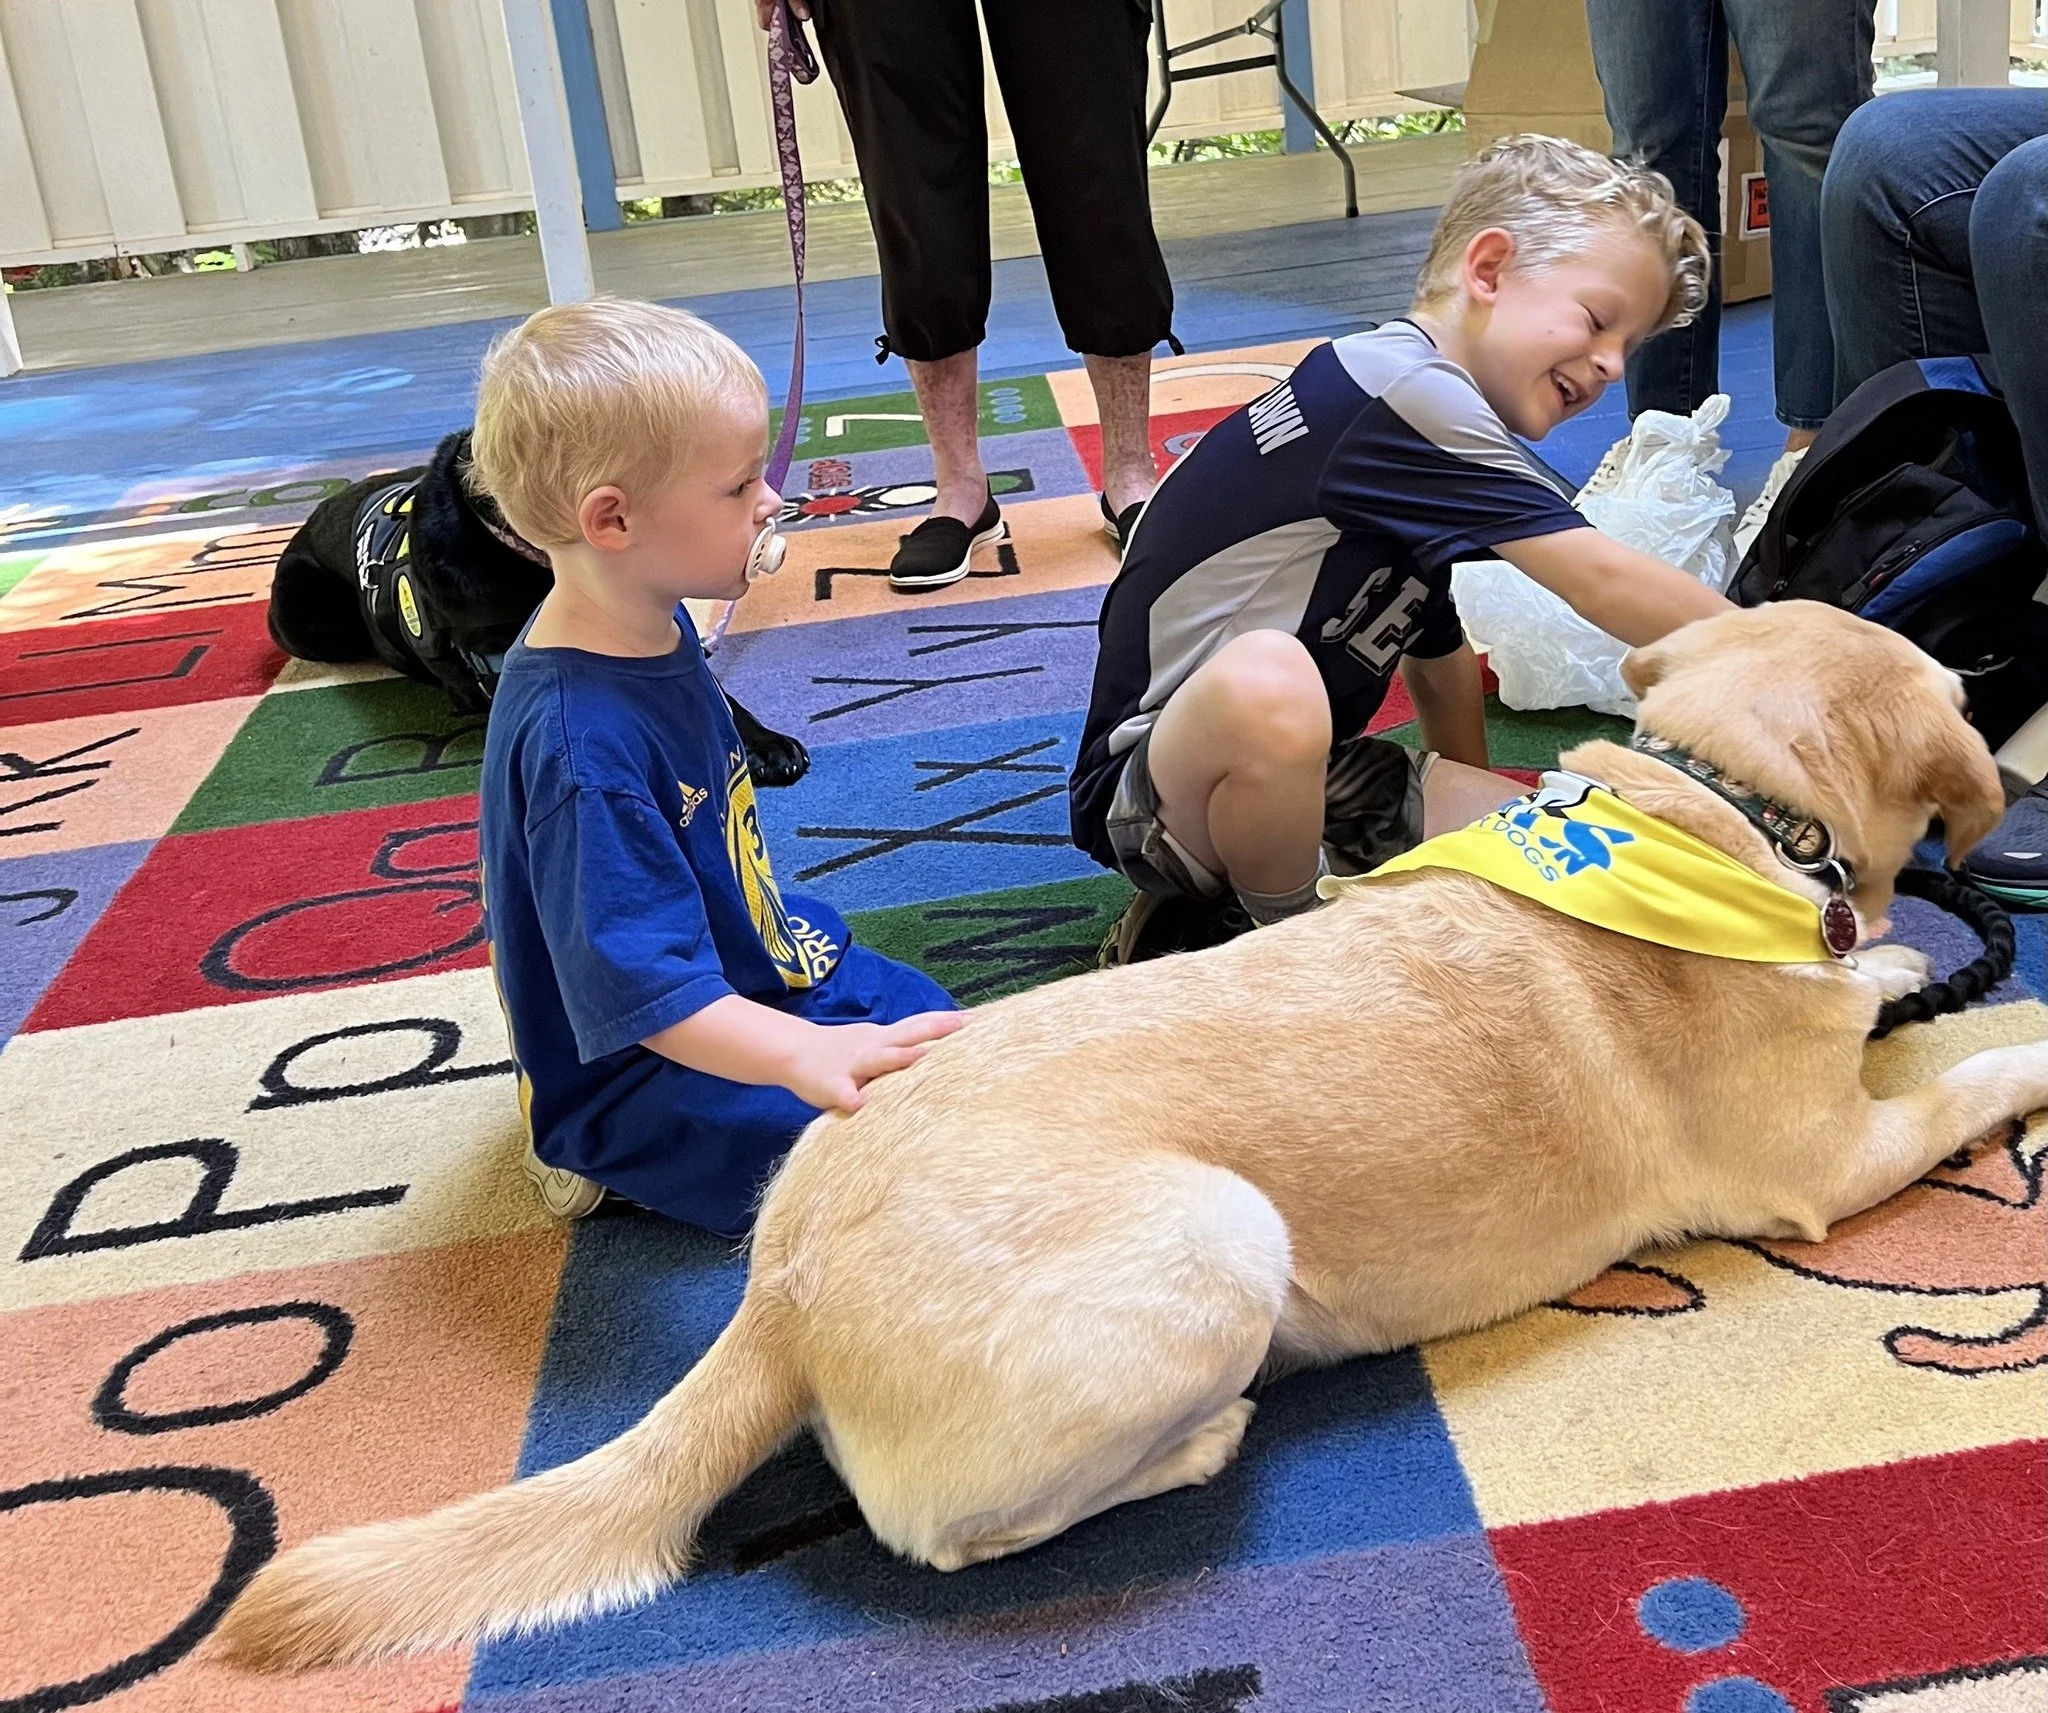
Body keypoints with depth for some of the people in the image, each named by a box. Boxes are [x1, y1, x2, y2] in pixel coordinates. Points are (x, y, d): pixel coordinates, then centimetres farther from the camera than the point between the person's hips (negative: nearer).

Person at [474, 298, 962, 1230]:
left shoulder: (654, 624, -5)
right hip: (635, 1075, -10)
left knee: (928, 1025, 20)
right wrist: (800, 1054, -52)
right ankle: (614, 1157, -4)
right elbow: (645, 989, -39)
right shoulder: (580, 746, -36)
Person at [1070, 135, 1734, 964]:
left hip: (1311, 774, 9)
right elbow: (1603, 582, -21)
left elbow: (1437, 656, 22)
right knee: (1265, 679, -43)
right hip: (1152, 788, -9)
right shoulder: (1399, 390, -19)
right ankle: (1285, 932, -15)